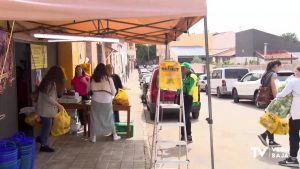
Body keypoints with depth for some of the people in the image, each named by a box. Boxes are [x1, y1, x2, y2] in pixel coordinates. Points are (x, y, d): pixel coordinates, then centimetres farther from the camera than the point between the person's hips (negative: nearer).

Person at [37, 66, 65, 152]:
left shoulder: (47, 81, 10)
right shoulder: (52, 83, -18)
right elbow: (48, 97, -21)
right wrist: (58, 105, -14)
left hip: (44, 109, 9)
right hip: (46, 109, -9)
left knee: (45, 126, 15)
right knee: (47, 127, 0)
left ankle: (43, 143, 23)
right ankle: (43, 146, 8)